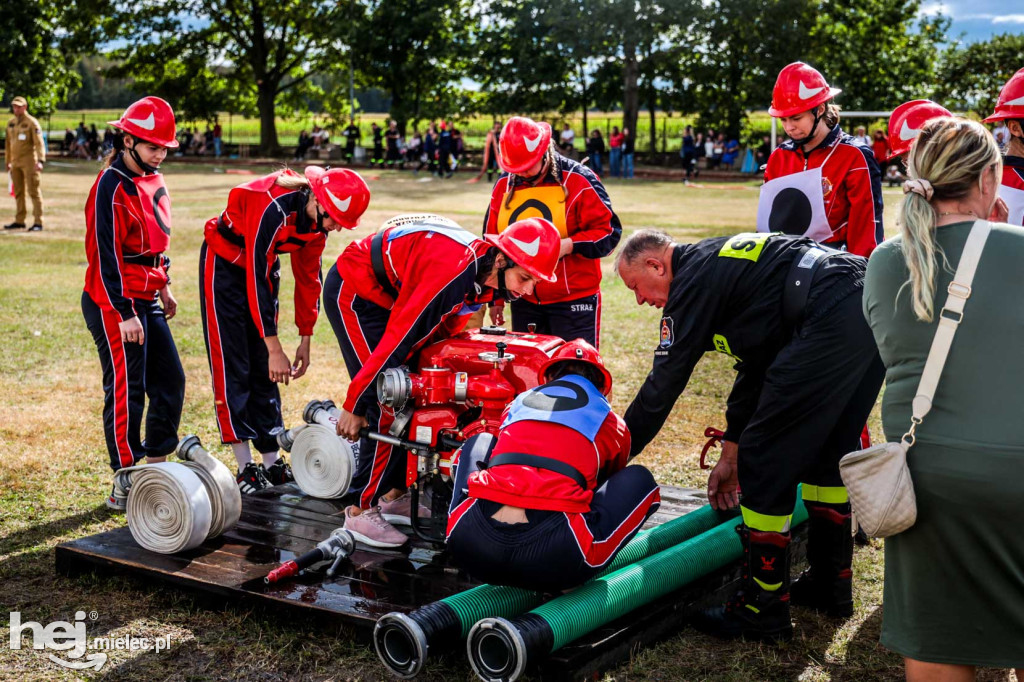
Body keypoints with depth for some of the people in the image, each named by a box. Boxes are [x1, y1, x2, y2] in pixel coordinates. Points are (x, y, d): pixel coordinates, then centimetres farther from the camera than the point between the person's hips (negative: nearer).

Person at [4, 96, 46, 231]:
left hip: (29, 162, -7)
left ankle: (38, 222, -5)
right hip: (15, 162, 7)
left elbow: (39, 142, -15)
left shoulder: (32, 122, -7)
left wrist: (40, 161, -26)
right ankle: (19, 221, 19)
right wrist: (8, 162, 22)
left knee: (33, 192, -6)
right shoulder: (10, 123, 13)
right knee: (18, 192, 11)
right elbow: (8, 143, 21)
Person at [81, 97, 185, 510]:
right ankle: (124, 488, 6)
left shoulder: (152, 180, 10)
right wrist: (125, 314, -21)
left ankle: (155, 468, 24)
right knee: (126, 391, -4)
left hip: (146, 299, 9)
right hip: (114, 303, -9)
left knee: (170, 381, 11)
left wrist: (164, 286, 21)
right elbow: (105, 254, -19)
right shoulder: (111, 186, -16)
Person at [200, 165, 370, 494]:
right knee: (232, 367, -6)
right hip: (225, 266, -7)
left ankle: (272, 461, 11)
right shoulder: (274, 207, -34)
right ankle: (245, 467, -3)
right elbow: (256, 280, -32)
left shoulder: (318, 220, -11)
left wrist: (305, 340, 4)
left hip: (263, 265, 7)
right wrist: (275, 349, -29)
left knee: (264, 370, 6)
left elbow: (308, 275, 1)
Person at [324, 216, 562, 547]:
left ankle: (394, 495, 17)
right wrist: (354, 405, -25)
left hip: (390, 294, 9)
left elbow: (443, 329, 7)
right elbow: (399, 339, -31)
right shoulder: (455, 271, -35)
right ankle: (361, 510, -5)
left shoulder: (487, 275, -7)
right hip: (353, 292, -9)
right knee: (387, 404, -14)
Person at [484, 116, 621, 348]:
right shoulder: (504, 185, 7)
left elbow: (609, 231, -7)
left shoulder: (578, 180, -8)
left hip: (574, 301, -5)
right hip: (524, 303, 5)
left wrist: (569, 245, -22)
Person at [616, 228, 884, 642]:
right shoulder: (721, 263, 29)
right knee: (825, 453, 23)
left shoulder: (695, 279, 1)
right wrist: (730, 452, 37)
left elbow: (662, 386, 1)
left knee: (766, 462, -2)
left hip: (833, 323, -11)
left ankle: (763, 612, 6)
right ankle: (830, 587, 35)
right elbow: (755, 365, 34)